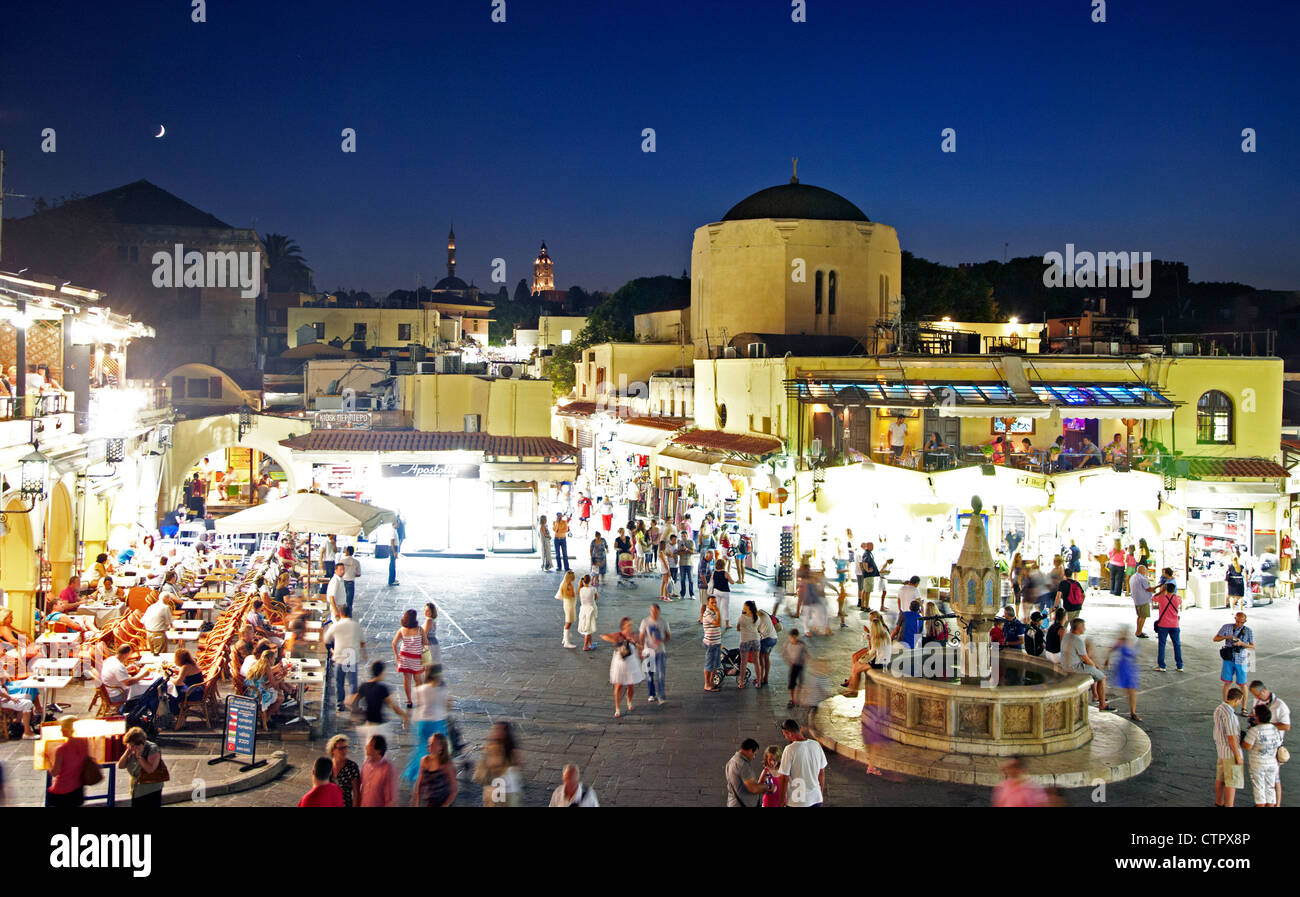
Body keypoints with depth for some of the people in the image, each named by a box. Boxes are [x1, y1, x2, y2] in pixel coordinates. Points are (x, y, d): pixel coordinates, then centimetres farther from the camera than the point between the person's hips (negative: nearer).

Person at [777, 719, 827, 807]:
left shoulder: (790, 750, -17)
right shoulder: (816, 745, -1)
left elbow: (784, 778, -14)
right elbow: (822, 773, 8)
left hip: (797, 802, -4)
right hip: (816, 799, 4)